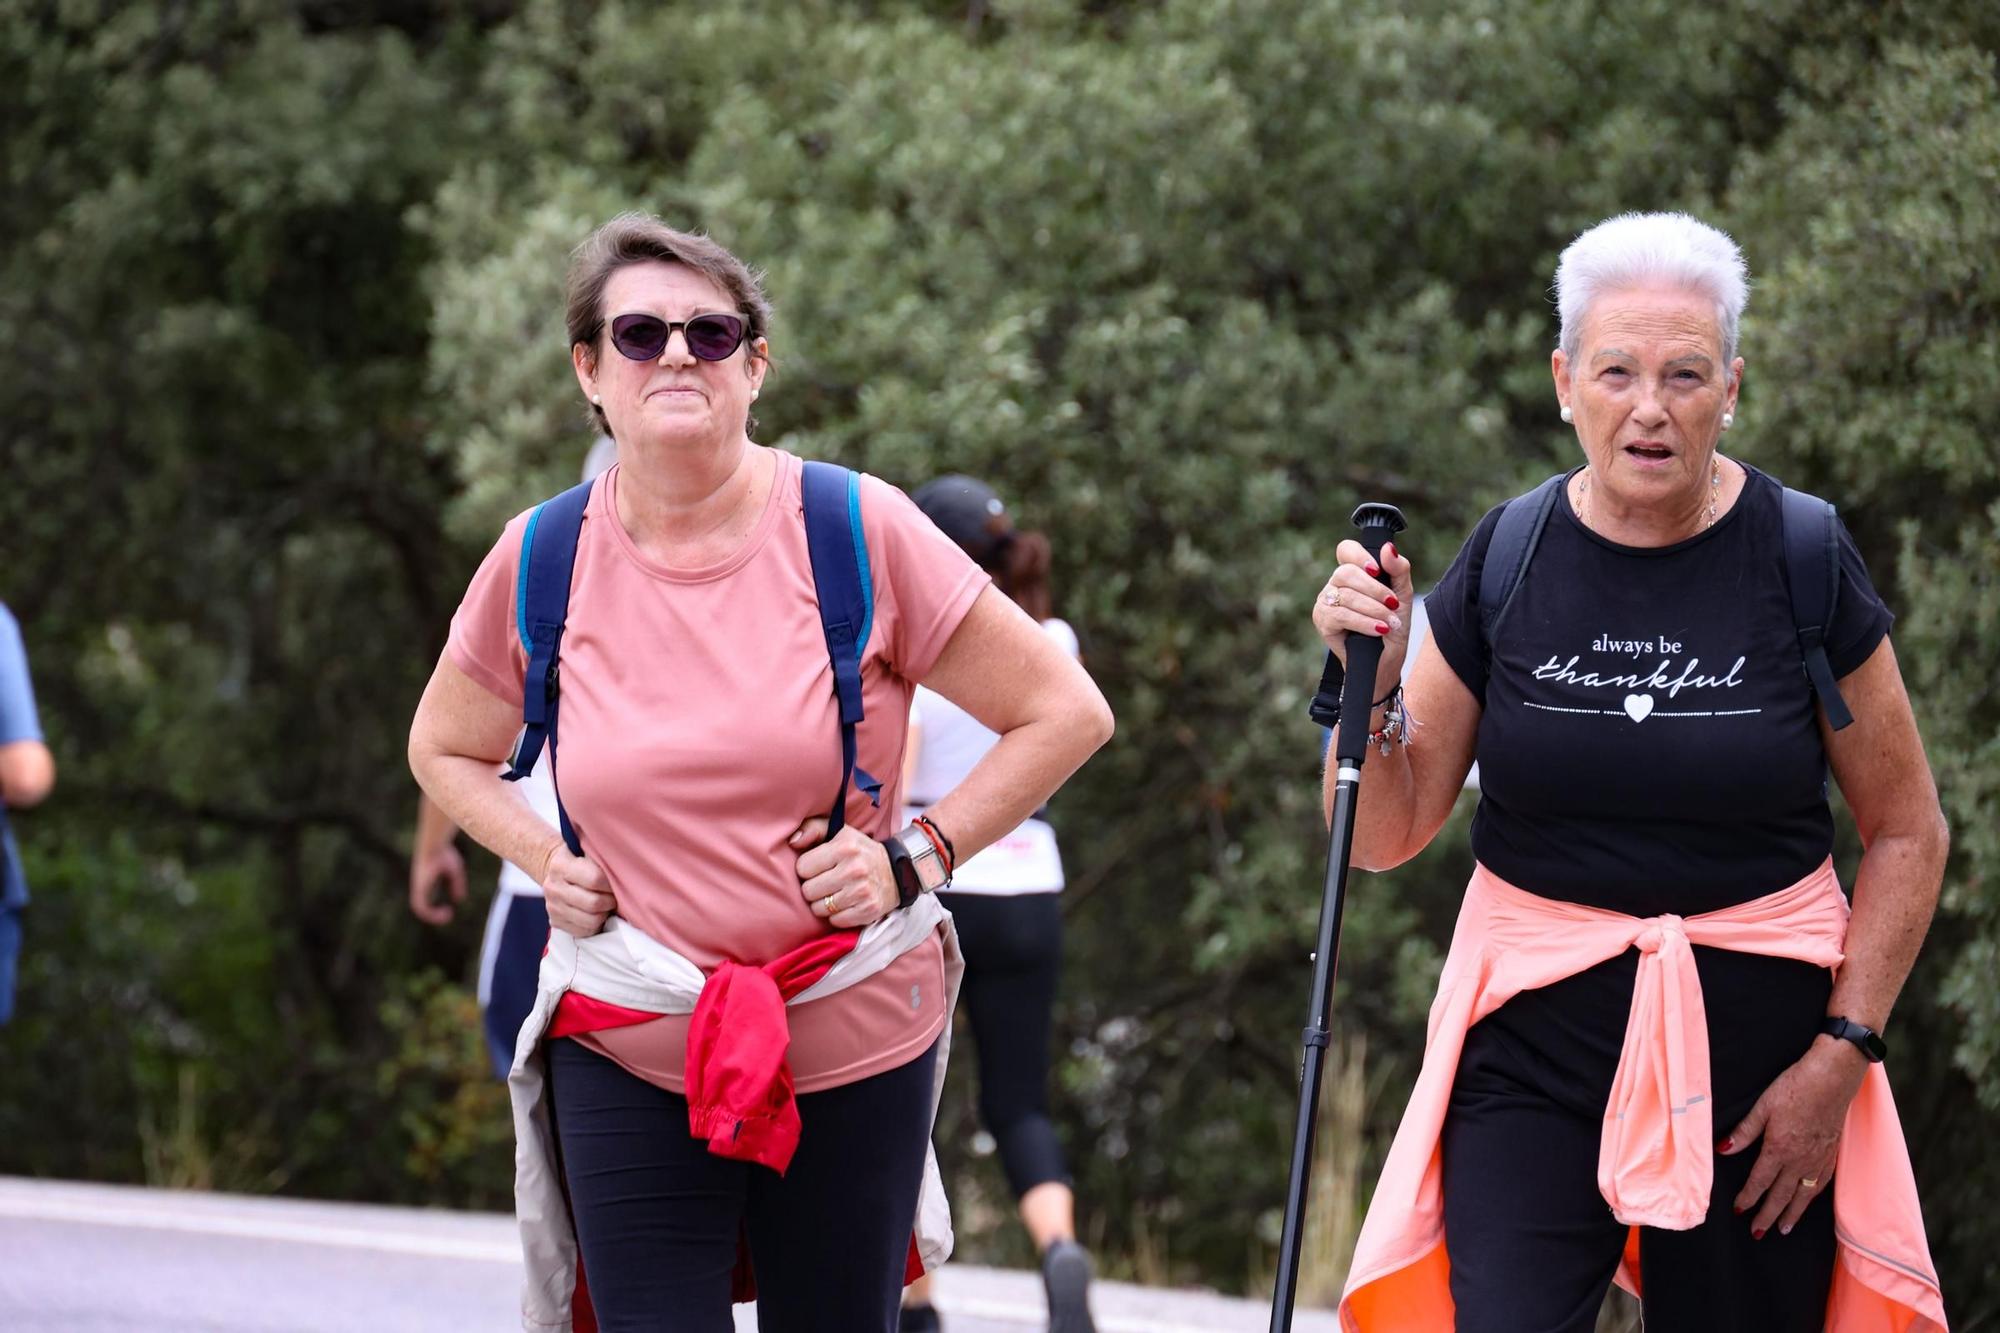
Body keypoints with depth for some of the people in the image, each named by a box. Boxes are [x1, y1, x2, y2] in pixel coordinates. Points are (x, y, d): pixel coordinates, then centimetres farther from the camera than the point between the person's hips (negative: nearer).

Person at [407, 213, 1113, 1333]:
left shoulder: (858, 531, -6)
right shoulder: (544, 561, 0)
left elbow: (1066, 713, 0)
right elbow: (446, 749, 20)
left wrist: (917, 856, -8)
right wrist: (545, 858, 3)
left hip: (855, 1044, -1)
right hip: (627, 1057, 1)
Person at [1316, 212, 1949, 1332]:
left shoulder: (1799, 559, -5)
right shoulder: (1509, 560, -1)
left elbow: (1907, 834, 3)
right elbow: (1385, 837, 4)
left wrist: (1842, 1052, -5)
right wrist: (1372, 687, -14)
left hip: (1754, 1028, 0)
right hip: (1537, 1029, 1)